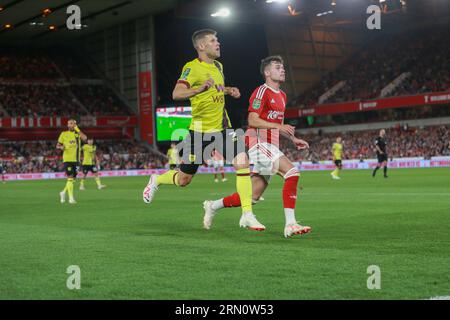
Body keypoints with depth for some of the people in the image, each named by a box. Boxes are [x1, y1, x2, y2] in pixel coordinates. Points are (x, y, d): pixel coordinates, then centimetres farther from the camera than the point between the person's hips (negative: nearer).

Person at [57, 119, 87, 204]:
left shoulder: (78, 134, 6)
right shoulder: (64, 134, 2)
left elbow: (85, 138, -16)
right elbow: (57, 145, 6)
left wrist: (77, 129, -12)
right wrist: (61, 147, -17)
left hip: (76, 159, 4)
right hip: (67, 159, -4)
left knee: (73, 178, 10)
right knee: (70, 178, -12)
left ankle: (63, 192, 31)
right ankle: (71, 198, -8)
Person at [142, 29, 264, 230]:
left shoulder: (218, 66, 12)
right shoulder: (192, 68, -13)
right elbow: (176, 94, -28)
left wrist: (229, 91, 12)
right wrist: (200, 89, -44)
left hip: (222, 126, 6)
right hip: (200, 130, -6)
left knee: (242, 162, -16)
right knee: (184, 179, 5)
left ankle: (247, 215, -10)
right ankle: (156, 180, 39)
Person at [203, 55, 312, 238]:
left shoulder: (282, 95, 21)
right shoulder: (262, 91, -8)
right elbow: (252, 120, -16)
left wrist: (293, 139, 17)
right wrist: (279, 126, -23)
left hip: (271, 146, 9)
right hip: (260, 144, -9)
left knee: (253, 195, 7)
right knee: (292, 172, -24)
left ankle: (213, 206, 25)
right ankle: (290, 224, -25)